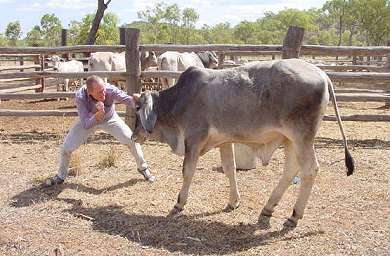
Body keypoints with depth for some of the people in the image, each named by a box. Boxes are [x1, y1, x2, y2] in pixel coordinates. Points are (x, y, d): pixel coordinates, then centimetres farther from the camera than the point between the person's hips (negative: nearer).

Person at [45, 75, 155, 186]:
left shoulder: (110, 90, -37)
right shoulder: (80, 97, -37)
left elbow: (128, 99, -39)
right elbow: (85, 124, -39)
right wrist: (98, 115, -56)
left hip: (110, 119, 0)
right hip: (88, 121, 0)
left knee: (131, 139, -11)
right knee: (66, 147, -7)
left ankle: (143, 168, 16)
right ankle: (61, 176, 21)